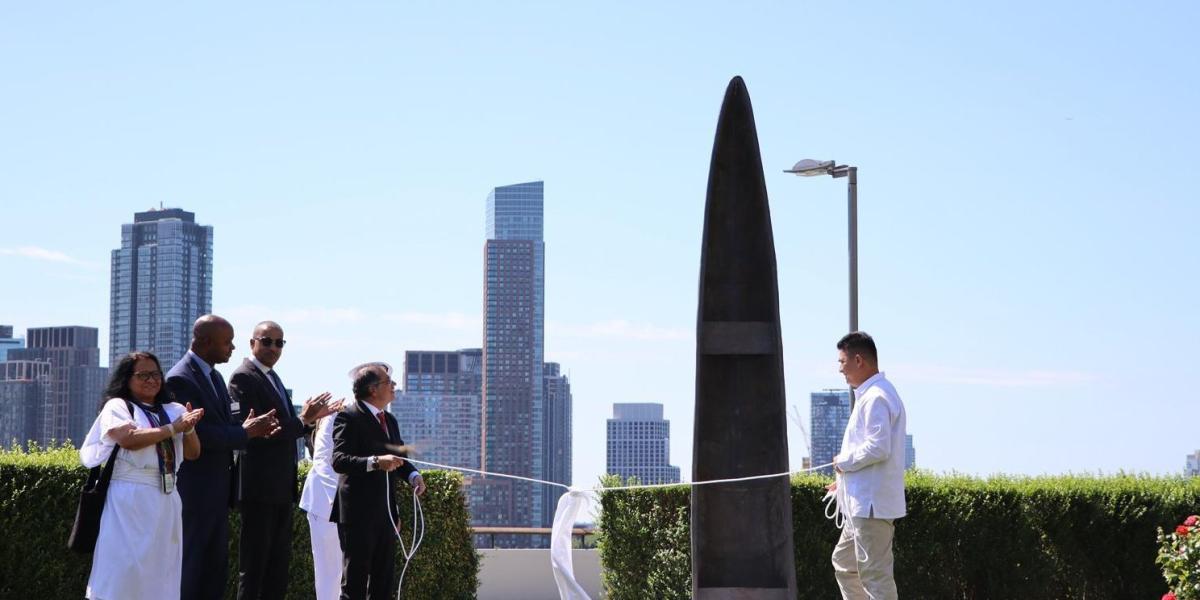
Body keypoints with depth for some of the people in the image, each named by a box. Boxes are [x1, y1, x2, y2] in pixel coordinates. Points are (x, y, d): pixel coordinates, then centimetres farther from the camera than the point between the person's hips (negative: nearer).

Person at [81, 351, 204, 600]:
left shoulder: (172, 410, 15)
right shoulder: (117, 406, 1)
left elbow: (192, 453, 13)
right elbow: (129, 439, -17)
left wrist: (189, 428, -8)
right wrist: (173, 428, -12)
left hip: (166, 499, 5)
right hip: (130, 499, -5)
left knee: (159, 570, 6)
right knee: (123, 569, -8)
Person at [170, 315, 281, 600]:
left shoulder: (214, 376, 13)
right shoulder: (181, 379, -17)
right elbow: (197, 434, -23)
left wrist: (253, 428, -6)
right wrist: (245, 433, -17)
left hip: (217, 488, 9)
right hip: (194, 489, -9)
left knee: (216, 567, 13)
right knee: (190, 566, -2)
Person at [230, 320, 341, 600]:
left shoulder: (273, 378, 16)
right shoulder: (244, 378, -11)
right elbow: (254, 432, -20)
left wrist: (310, 418, 3)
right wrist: (303, 419, -16)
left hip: (282, 487, 9)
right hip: (260, 486, -9)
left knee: (279, 560, 11)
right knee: (254, 563, -3)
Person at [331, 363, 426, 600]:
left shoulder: (389, 420, 16)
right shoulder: (348, 418, -10)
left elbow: (399, 457, 25)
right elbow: (339, 460, -21)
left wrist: (413, 475, 4)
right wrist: (375, 462, -35)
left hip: (385, 513, 8)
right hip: (358, 515, -8)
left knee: (384, 580, 10)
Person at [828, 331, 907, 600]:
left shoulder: (875, 397, -17)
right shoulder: (871, 394, 16)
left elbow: (878, 448, -26)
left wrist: (844, 462, -11)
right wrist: (845, 479, 16)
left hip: (871, 503, -11)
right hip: (863, 501, 11)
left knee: (874, 572, -7)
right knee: (844, 561, 19)